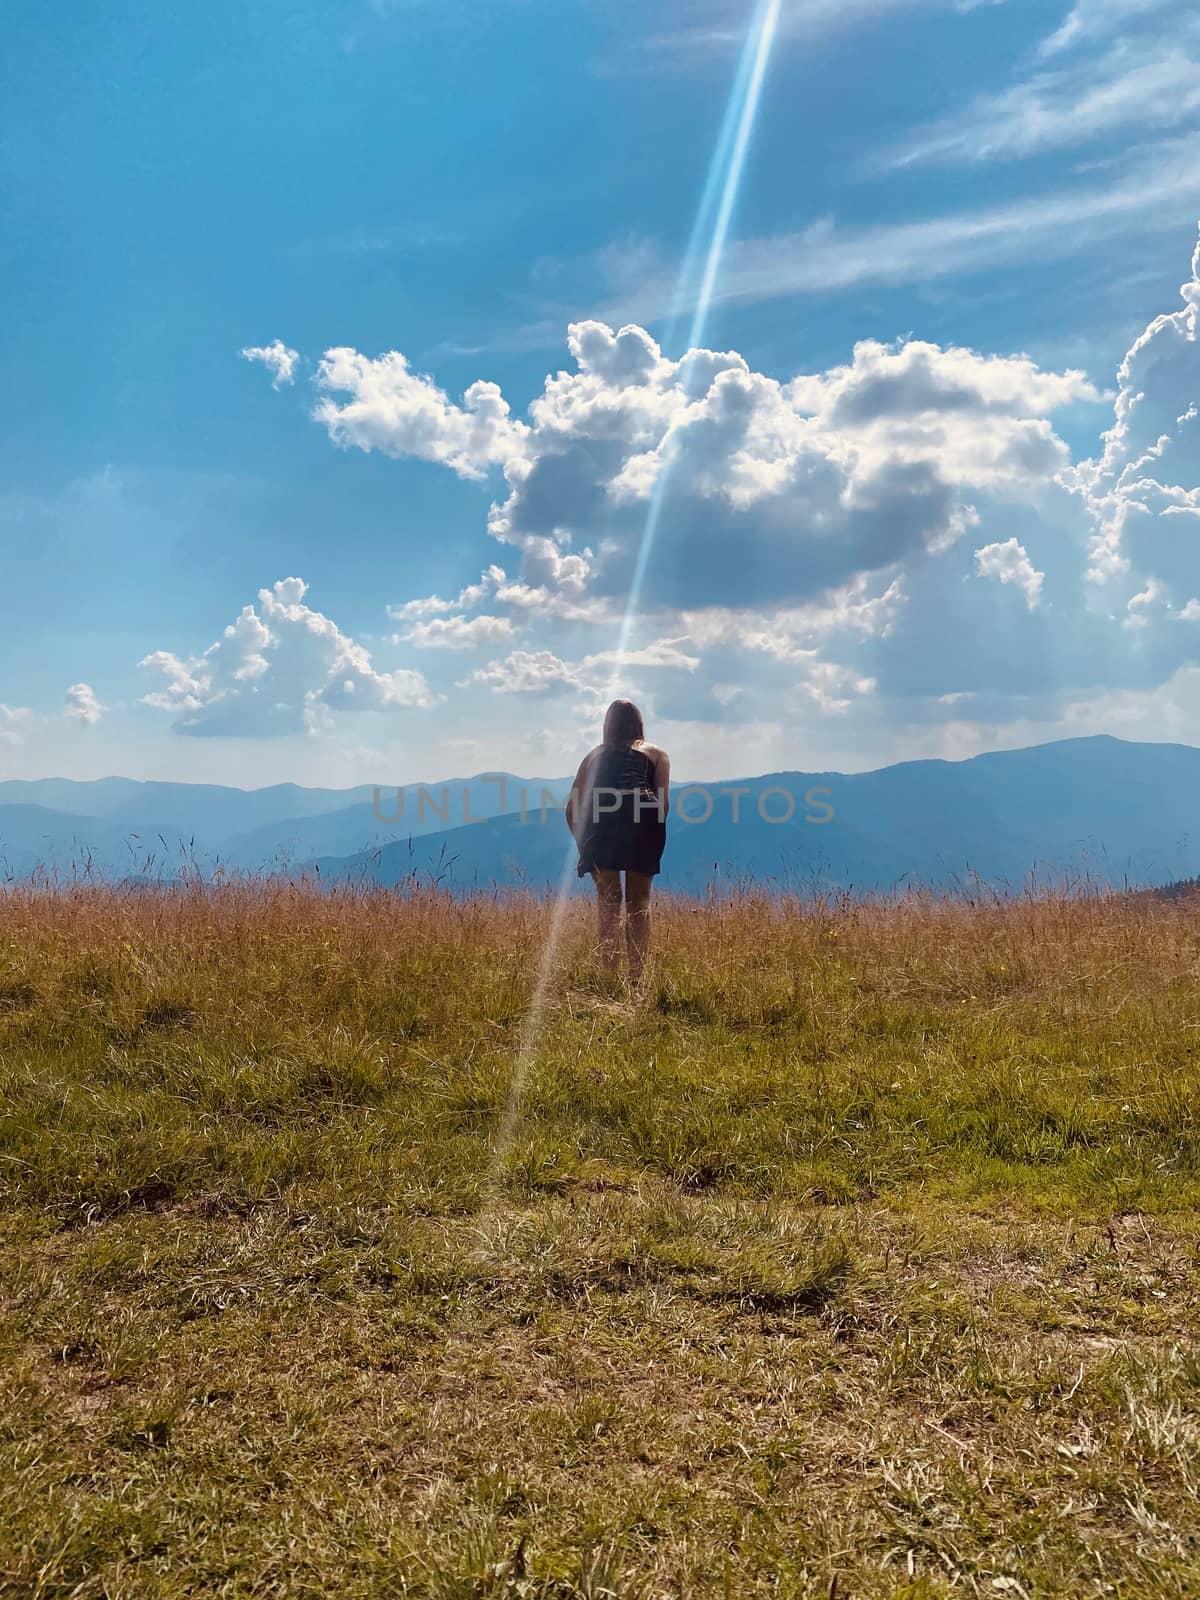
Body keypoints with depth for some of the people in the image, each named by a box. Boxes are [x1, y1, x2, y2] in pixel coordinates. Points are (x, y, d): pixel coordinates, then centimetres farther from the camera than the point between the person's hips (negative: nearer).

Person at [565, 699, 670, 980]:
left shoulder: (595, 755, 32)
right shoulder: (657, 753, 26)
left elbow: (572, 806, 24)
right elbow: (663, 799, 9)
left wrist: (584, 841, 26)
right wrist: (655, 833, 15)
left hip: (598, 818, 1)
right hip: (641, 816, -1)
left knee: (607, 899, 10)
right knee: (638, 899, 7)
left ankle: (609, 975, 0)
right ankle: (636, 976, -2)